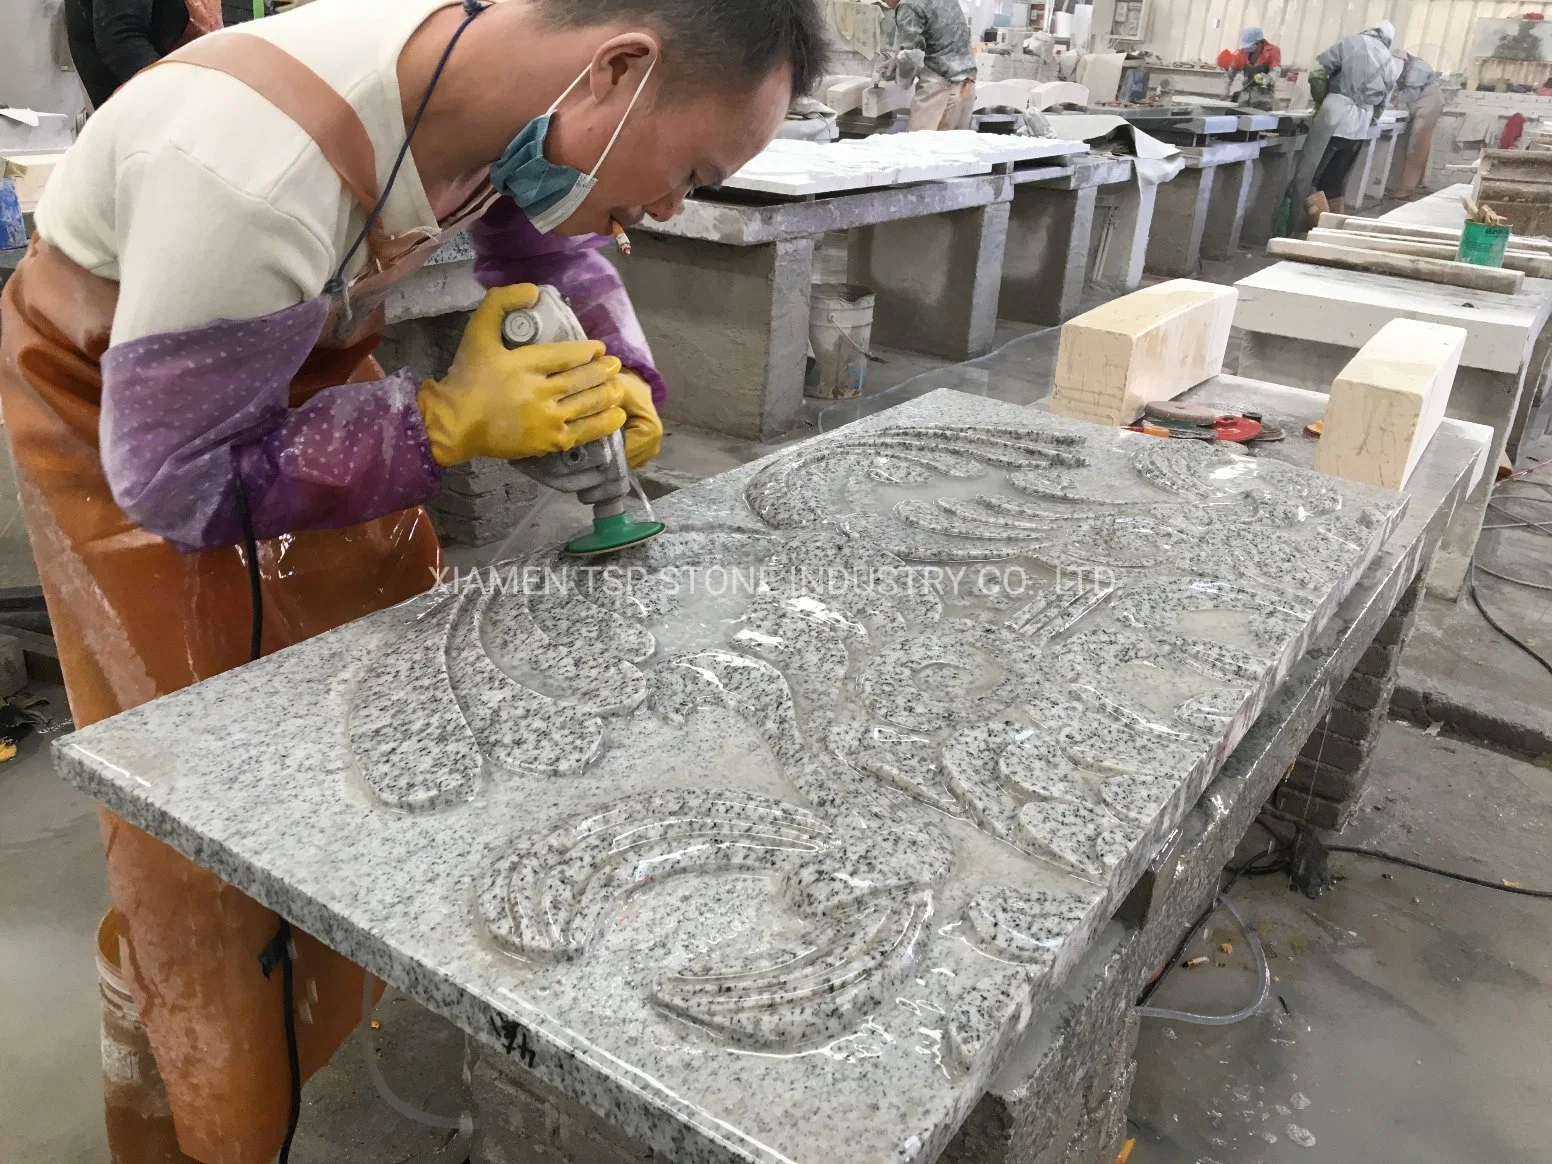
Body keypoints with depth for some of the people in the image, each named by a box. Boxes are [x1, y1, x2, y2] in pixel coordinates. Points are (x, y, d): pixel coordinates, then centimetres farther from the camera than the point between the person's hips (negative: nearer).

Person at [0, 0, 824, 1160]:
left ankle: (384, 1036, 31)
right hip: (117, 415, -6)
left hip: (303, 357, 6)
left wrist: (617, 382, -15)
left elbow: (549, 248, 2)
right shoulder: (258, 168, -42)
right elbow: (172, 478, -30)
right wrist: (447, 421, -31)